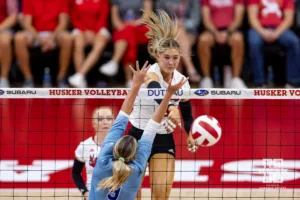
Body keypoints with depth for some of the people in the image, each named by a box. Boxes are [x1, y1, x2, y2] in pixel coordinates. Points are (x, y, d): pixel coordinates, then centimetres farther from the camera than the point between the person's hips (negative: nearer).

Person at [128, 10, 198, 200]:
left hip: (164, 140, 4)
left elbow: (187, 111, 13)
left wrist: (190, 134, -5)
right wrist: (170, 108, -67)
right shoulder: (150, 74, -22)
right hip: (139, 136, -4)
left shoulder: (182, 81, -4)